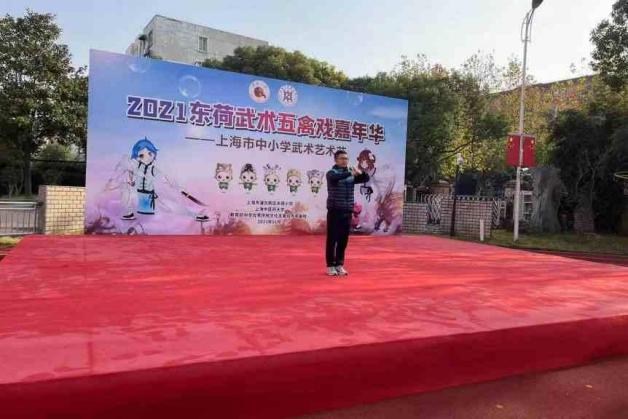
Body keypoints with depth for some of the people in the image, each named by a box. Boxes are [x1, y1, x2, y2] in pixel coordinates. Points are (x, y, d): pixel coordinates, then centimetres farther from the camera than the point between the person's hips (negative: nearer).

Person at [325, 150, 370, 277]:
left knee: (343, 240, 8)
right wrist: (350, 173, -39)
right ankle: (330, 266, 8)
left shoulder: (351, 175, 10)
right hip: (334, 211, -5)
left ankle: (339, 265, 18)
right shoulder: (331, 173, -5)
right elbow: (335, 178, -28)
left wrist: (360, 173, -18)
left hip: (347, 211, 5)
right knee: (332, 239, 0)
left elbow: (366, 179, 3)